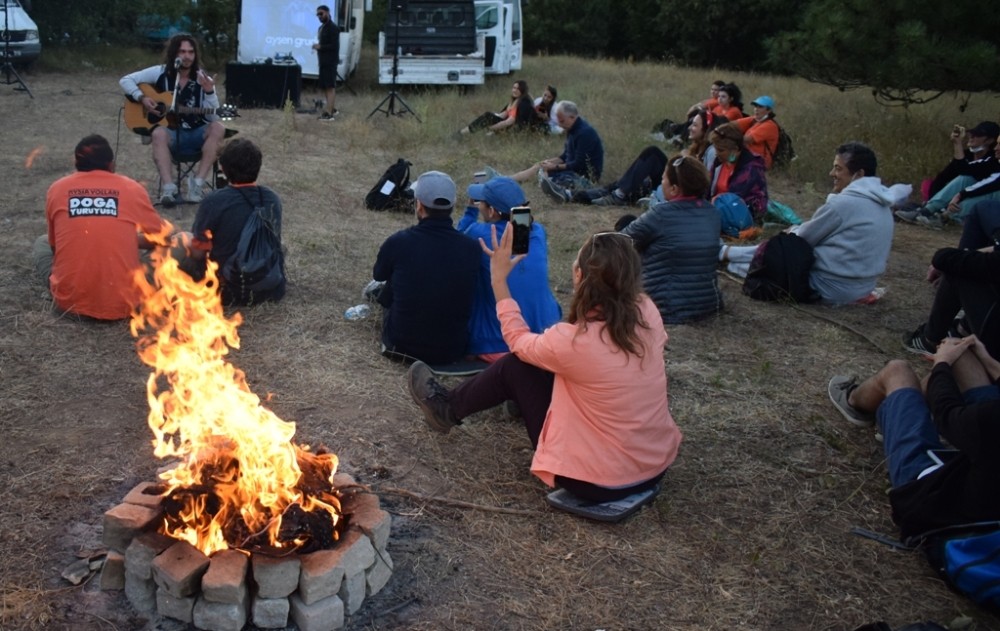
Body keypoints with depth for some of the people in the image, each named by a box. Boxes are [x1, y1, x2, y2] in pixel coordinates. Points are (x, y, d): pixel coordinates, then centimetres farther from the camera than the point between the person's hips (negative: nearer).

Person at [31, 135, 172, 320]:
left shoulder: (57, 188, 3)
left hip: (69, 299, 0)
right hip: (122, 302, 0)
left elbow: (54, 244, 15)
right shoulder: (132, 189, 0)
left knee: (42, 243, 29)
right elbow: (162, 238, 12)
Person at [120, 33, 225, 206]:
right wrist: (142, 98, -11)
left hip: (197, 134, 1)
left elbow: (213, 117, -6)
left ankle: (197, 183, -32)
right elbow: (126, 80, 5)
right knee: (159, 133, -35)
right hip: (170, 132, -1)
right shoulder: (161, 73, 1)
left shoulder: (203, 79, 0)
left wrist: (209, 91, -21)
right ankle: (169, 188, -43)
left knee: (217, 128, -30)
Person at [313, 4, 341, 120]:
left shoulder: (333, 28, -11)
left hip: (330, 62, -9)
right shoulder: (321, 27, 16)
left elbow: (335, 46, -19)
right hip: (323, 61, 9)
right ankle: (332, 108, 23)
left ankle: (329, 113, -12)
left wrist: (320, 47, -20)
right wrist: (318, 47, 8)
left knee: (330, 87, -10)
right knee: (325, 86, 13)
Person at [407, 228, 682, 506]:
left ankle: (448, 410, 33)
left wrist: (499, 277, 5)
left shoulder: (572, 340, -26)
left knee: (515, 366, 6)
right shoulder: (647, 312, -12)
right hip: (657, 466, 6)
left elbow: (517, 340, -1)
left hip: (599, 481, -6)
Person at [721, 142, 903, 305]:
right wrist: (796, 231, 14)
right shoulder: (881, 204, 6)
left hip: (832, 287, -8)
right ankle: (725, 253, 30)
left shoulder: (844, 203, -21)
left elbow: (803, 238, -7)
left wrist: (792, 231, 14)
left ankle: (724, 253, 31)